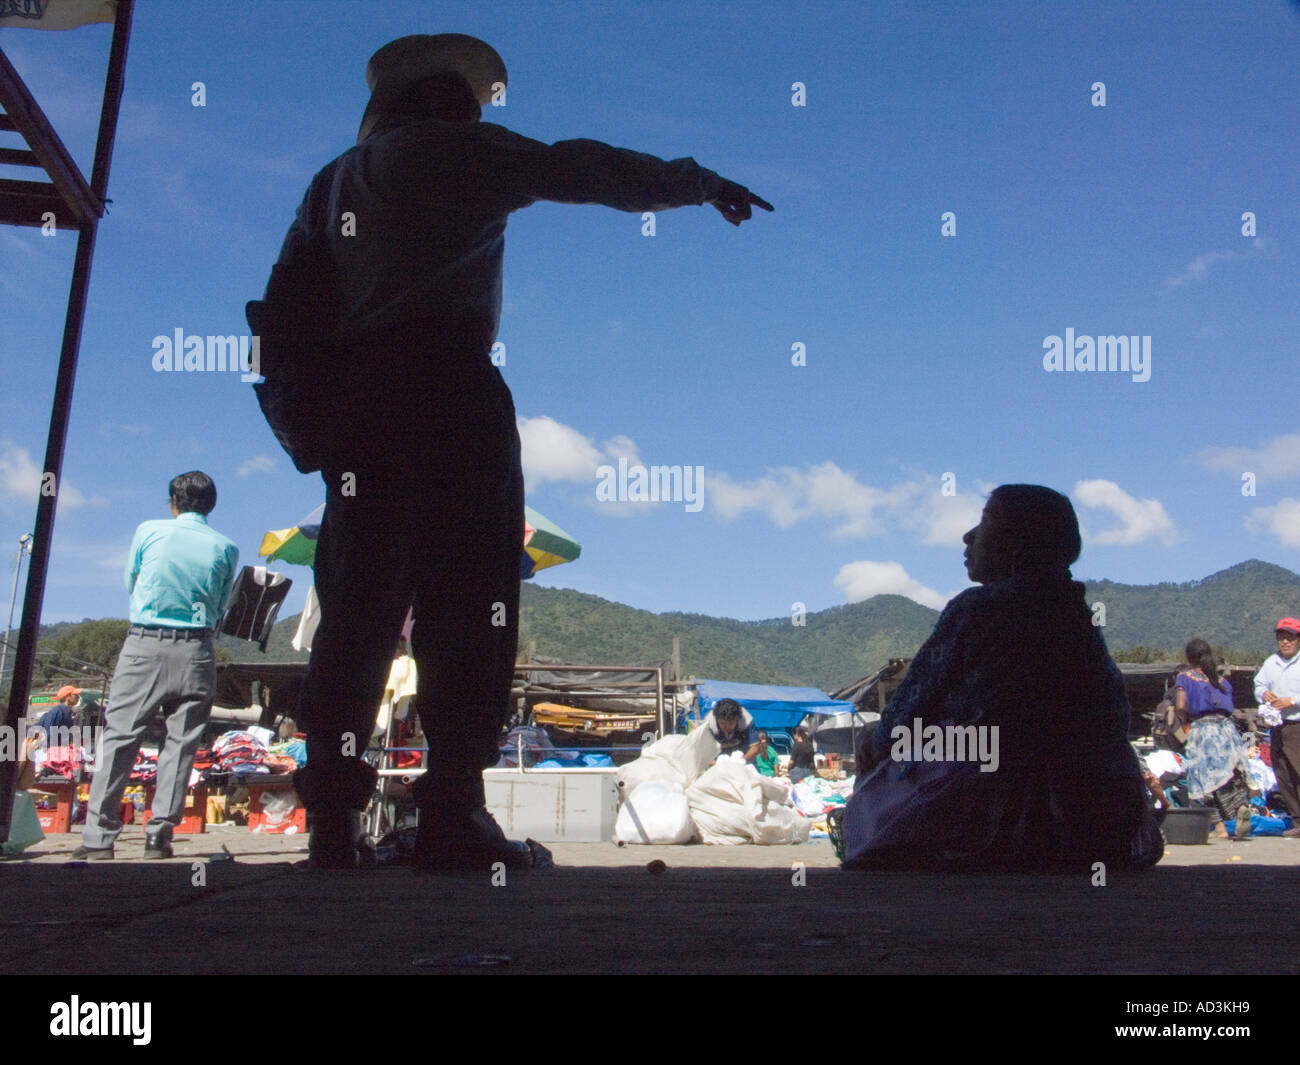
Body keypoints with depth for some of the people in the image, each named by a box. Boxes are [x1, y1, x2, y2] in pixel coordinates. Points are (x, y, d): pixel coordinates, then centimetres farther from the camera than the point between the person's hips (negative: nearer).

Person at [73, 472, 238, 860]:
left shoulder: (149, 531, 3)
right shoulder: (226, 548, 4)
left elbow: (130, 584, 16)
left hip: (144, 644, 0)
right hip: (194, 652, 1)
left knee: (119, 737, 4)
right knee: (181, 742, 5)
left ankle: (99, 836, 3)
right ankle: (159, 835, 4)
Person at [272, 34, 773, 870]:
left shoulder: (335, 179, 28)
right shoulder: (458, 148, 11)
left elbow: (285, 299, 21)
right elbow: (577, 170, 9)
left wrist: (304, 414, 19)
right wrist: (702, 183, 18)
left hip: (348, 392, 7)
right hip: (445, 379, -6)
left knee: (360, 603, 5)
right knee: (469, 597, -10)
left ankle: (334, 818, 3)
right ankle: (453, 814, -15)